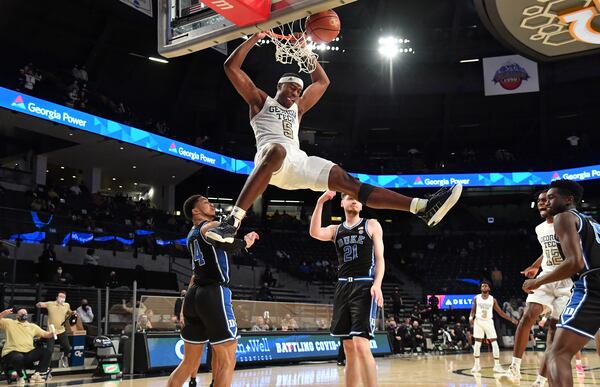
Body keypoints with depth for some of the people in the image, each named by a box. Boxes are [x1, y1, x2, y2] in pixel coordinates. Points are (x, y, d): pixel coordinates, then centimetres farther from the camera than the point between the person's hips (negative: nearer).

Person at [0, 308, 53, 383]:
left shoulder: (32, 326, 20)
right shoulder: (9, 323, 11)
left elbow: (45, 334, 16)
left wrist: (51, 334, -7)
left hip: (28, 353, 5)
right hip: (12, 353, -4)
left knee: (46, 351, -15)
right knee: (18, 357, -40)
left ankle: (37, 374, -16)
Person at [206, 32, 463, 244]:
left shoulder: (297, 108, 37)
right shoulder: (259, 100, 23)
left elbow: (322, 82, 46)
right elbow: (231, 67, 15)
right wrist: (255, 37, 14)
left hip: (299, 161, 5)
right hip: (272, 154, -5)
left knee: (349, 183, -11)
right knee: (277, 151, -44)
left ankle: (423, 207, -22)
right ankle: (232, 222, -54)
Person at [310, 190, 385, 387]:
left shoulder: (372, 225, 7)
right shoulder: (335, 230, 15)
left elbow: (379, 257, 0)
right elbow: (315, 233, -6)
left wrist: (377, 284, -15)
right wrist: (320, 203, -12)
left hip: (364, 286, -4)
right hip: (343, 287, 5)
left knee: (361, 345, -17)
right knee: (349, 348, 8)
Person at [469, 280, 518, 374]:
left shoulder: (493, 299, 0)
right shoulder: (476, 298, 0)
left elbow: (500, 312, 3)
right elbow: (473, 310, 4)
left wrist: (511, 319, -3)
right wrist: (471, 317, -17)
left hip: (489, 322, 0)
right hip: (478, 322, 0)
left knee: (495, 343, -7)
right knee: (477, 343, 1)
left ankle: (497, 365, -1)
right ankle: (477, 365, 11)